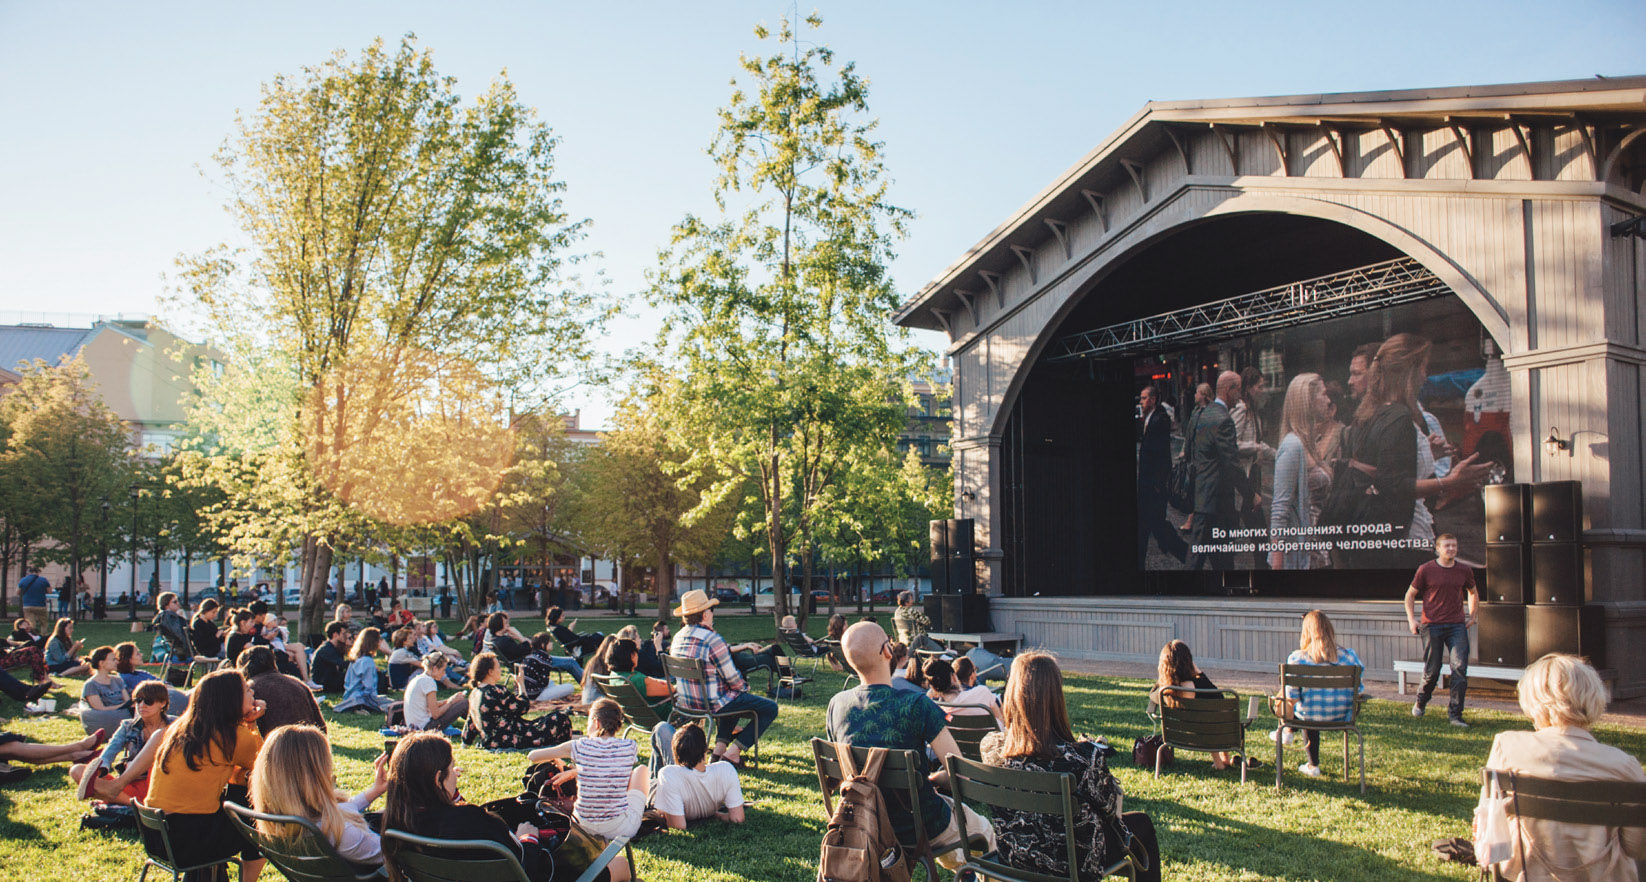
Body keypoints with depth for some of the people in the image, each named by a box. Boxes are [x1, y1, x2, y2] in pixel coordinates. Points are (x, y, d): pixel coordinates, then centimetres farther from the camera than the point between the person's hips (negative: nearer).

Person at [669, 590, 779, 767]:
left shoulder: (678, 638, 2)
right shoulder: (713, 640, -23)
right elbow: (732, 678, -18)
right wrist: (744, 687, 5)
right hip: (710, 704, -8)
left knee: (731, 699, 37)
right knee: (770, 708, 3)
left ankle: (720, 747, 24)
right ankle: (733, 752, 1)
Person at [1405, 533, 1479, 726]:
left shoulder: (1465, 570, 8)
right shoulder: (1425, 570, -1)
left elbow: (1473, 592, 27)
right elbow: (1410, 594, 8)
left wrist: (1472, 615, 17)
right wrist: (1411, 618, -2)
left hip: (1457, 626, 2)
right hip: (1432, 626, -2)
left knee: (1460, 668, -9)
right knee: (1432, 671, 4)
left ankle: (1455, 714, -2)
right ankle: (1421, 702, 32)